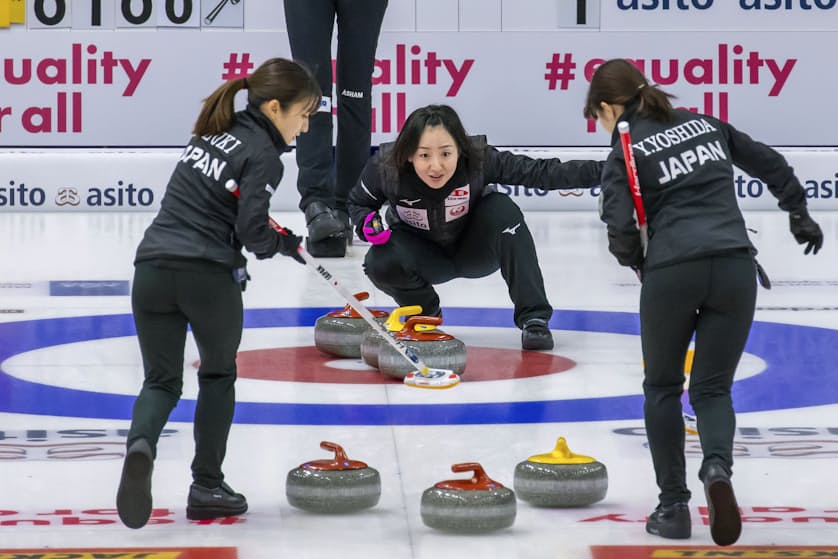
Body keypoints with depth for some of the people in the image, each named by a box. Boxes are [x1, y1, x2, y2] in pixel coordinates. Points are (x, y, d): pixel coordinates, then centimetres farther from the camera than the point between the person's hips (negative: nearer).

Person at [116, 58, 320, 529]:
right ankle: (207, 486, 20)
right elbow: (252, 229, -14)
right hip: (207, 274, -5)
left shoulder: (216, 132, 19)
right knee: (218, 375, 19)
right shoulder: (263, 155, -4)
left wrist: (269, 234, 21)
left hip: (153, 267, 5)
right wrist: (286, 244, 7)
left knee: (162, 381, 11)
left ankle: (141, 443, -21)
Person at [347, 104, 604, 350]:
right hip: (424, 253, 1)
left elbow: (540, 172, -31)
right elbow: (358, 202, -7)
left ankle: (534, 318, -24)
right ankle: (424, 312, 7)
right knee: (381, 263, -30)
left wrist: (599, 170, -40)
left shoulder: (479, 159, -32)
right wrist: (367, 223, -29)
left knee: (503, 209, -31)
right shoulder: (385, 167, -28)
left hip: (474, 248, -1)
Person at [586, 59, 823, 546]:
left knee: (663, 388, 18)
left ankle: (673, 505, 15)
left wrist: (637, 261, 14)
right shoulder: (705, 124, 18)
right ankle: (717, 467, -19)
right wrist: (799, 211, 38)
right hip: (735, 267, 3)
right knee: (712, 388, 12)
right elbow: (770, 163, 24)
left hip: (672, 273, -3)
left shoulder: (625, 153, 4)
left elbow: (622, 232, -7)